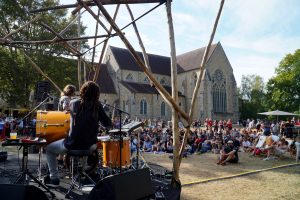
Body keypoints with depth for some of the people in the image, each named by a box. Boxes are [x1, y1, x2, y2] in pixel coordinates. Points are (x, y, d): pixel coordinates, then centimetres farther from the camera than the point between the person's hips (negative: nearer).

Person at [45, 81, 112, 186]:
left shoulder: (74, 103, -7)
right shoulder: (97, 106, -9)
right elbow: (107, 124, -9)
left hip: (72, 145, -2)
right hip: (89, 145, 2)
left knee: (49, 148, 24)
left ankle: (53, 178, 24)